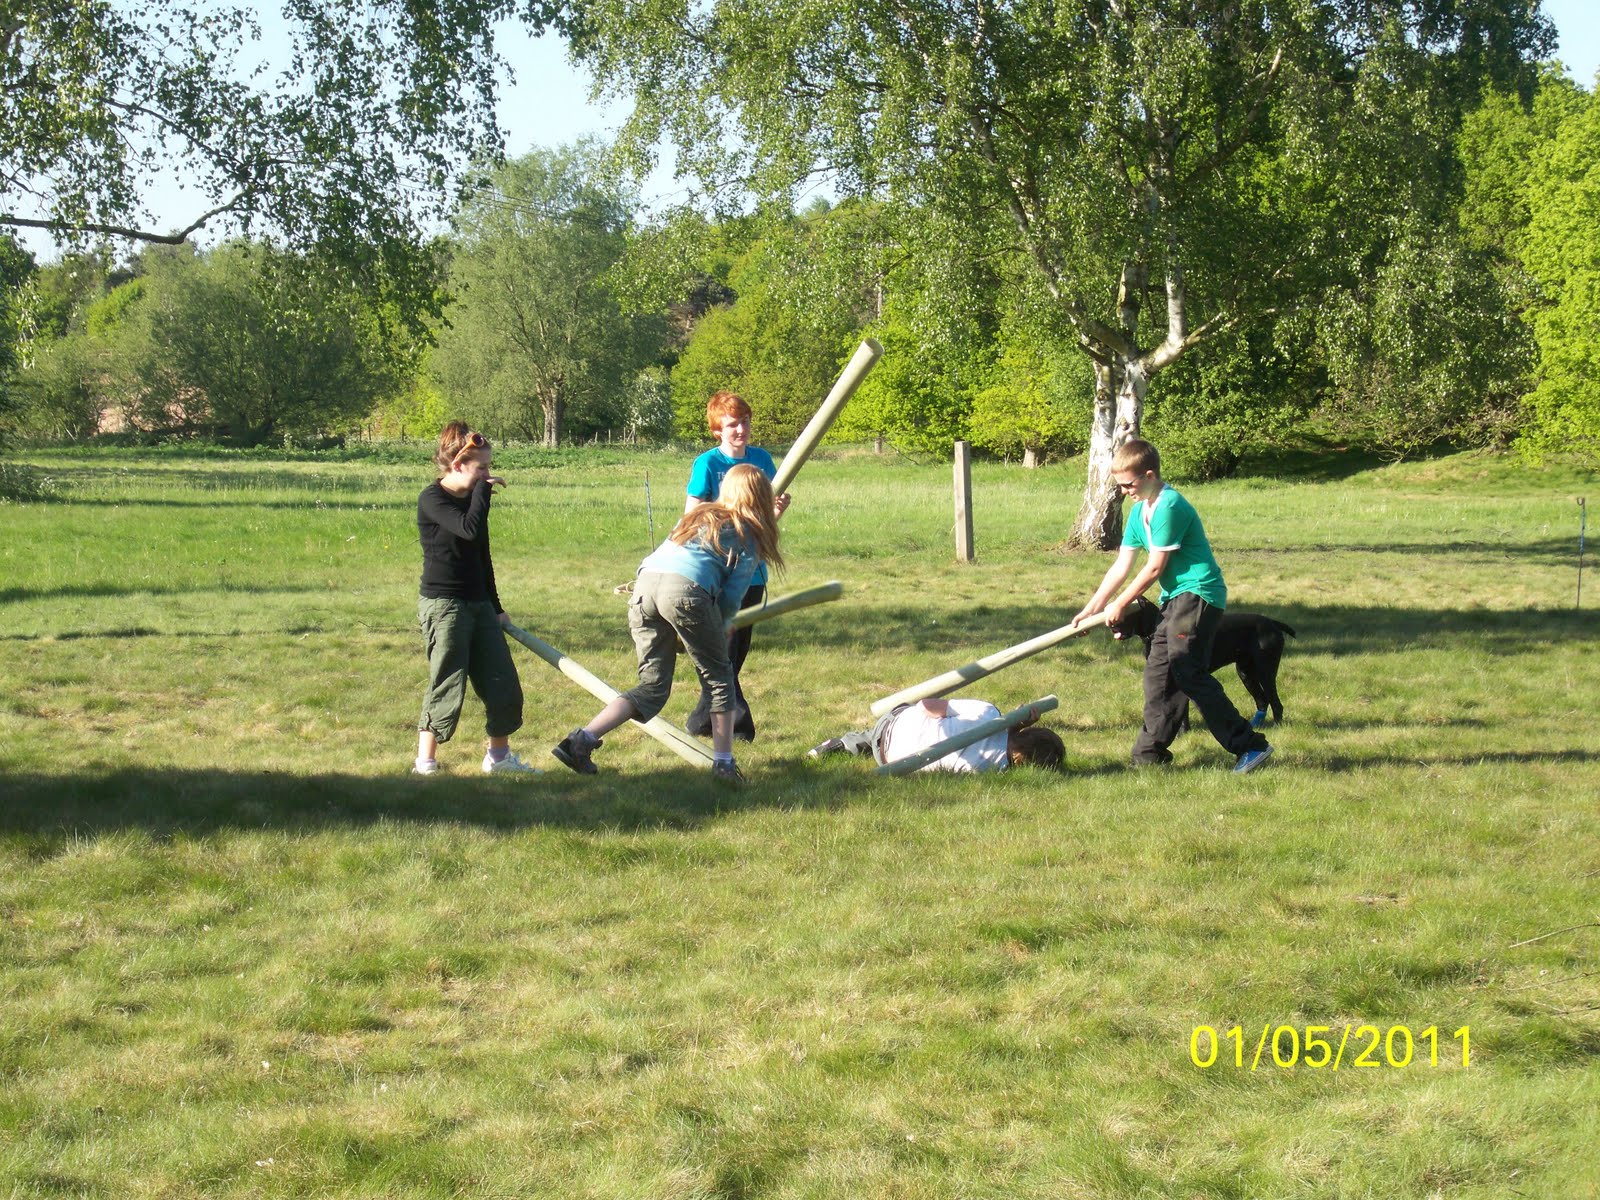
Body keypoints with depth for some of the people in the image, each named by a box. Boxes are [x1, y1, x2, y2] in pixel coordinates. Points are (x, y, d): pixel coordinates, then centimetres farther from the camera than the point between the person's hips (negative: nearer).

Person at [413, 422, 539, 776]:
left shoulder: (472, 498, 12)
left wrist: (496, 607, 23)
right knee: (446, 688, -6)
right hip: (443, 604, -8)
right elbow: (470, 529, -30)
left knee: (504, 686, 7)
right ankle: (425, 764, 5)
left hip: (478, 604, 8)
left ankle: (498, 757, 22)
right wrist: (483, 489, -17)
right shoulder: (432, 499, -12)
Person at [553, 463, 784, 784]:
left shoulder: (697, 515, 32)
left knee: (652, 688, 13)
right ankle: (724, 763, 13)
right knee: (719, 678, 15)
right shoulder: (750, 535, 14)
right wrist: (718, 629, 23)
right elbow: (733, 595, 7)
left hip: (645, 582, 6)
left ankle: (582, 739, -1)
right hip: (686, 589, -6)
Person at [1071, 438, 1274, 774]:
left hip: (1198, 594, -10)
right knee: (1158, 674, 9)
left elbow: (1154, 567, -15)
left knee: (1188, 672, -17)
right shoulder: (1140, 510, 13)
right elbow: (1122, 564, 16)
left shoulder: (1169, 507, -17)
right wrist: (1092, 606, 13)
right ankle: (1150, 754, 16)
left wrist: (1119, 605, -5)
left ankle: (1249, 746, -17)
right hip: (1177, 597, 10)